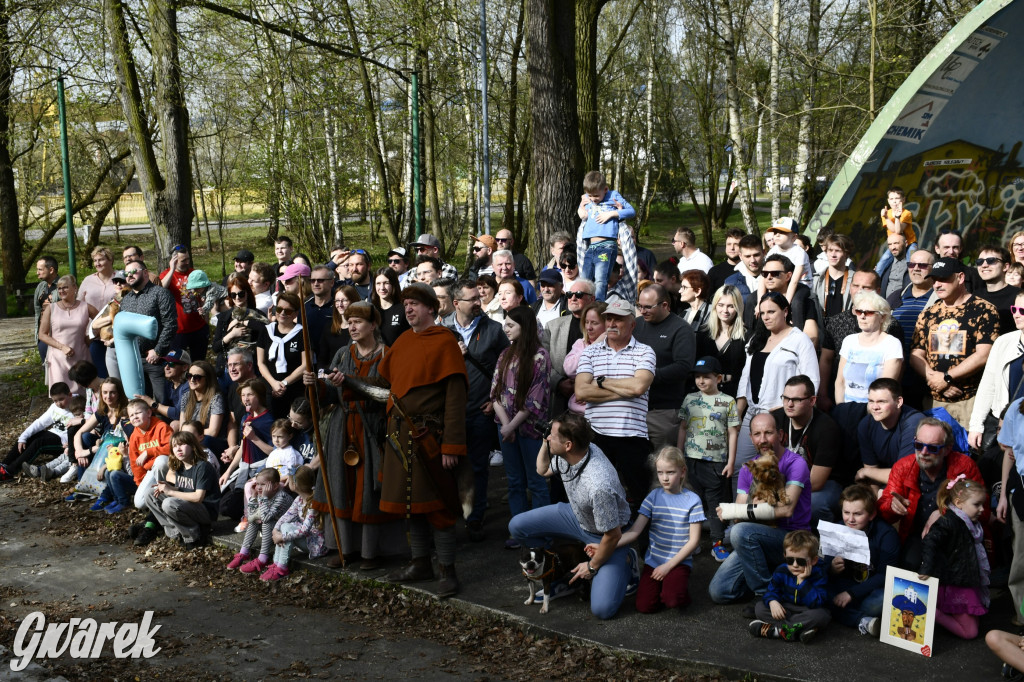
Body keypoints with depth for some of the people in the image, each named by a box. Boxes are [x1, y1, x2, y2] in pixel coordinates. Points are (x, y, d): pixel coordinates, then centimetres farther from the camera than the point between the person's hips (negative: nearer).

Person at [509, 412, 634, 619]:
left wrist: (592, 567, -11)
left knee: (602, 609, -20)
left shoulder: (598, 486, -41)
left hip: (606, 536, -7)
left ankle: (624, 565, 10)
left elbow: (613, 536, -27)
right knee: (517, 526, -4)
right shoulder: (565, 456, -18)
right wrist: (545, 443, -10)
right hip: (577, 515, 7)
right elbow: (543, 470, 8)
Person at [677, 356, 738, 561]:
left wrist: (731, 461, -4)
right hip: (692, 459, 2)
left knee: (716, 502, 3)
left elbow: (733, 433, 0)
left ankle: (718, 543, 9)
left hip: (717, 461, -2)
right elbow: (682, 428, 11)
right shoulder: (690, 399, 7)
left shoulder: (728, 402, -1)